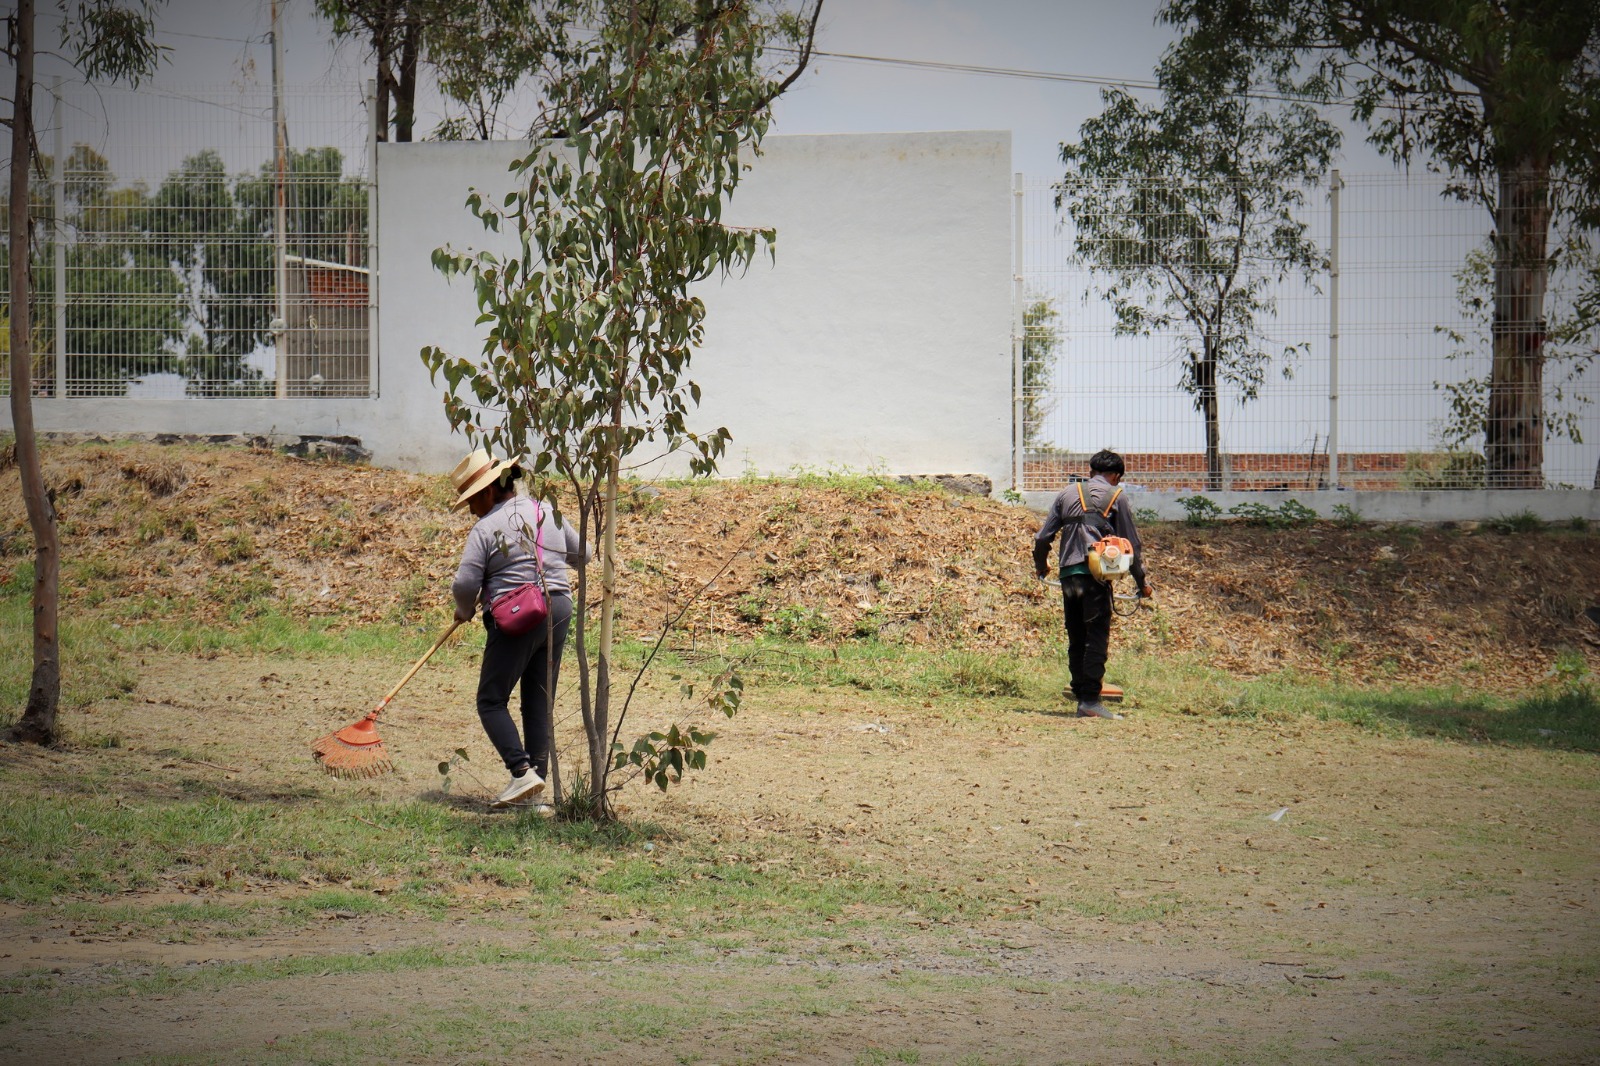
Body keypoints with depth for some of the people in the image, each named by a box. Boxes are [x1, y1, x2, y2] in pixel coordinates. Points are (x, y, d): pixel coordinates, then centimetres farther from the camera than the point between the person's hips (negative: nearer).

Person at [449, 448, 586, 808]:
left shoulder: (486, 529, -9)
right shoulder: (549, 515, 10)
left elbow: (465, 584, -13)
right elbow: (581, 555, 22)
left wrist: (465, 611, 8)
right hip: (558, 611, 6)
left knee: (492, 701, 3)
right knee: (540, 703, 12)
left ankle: (522, 771, -12)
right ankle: (539, 774, 9)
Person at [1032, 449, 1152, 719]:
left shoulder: (1069, 493, 16)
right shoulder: (1117, 496, 5)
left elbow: (1042, 537, 15)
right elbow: (1132, 543, 5)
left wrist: (1041, 565, 34)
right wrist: (1141, 580, 14)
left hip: (1068, 575, 4)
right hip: (1096, 575, -4)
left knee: (1076, 639, 12)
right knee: (1097, 638, -5)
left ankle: (1080, 697, 14)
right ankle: (1090, 699, -12)